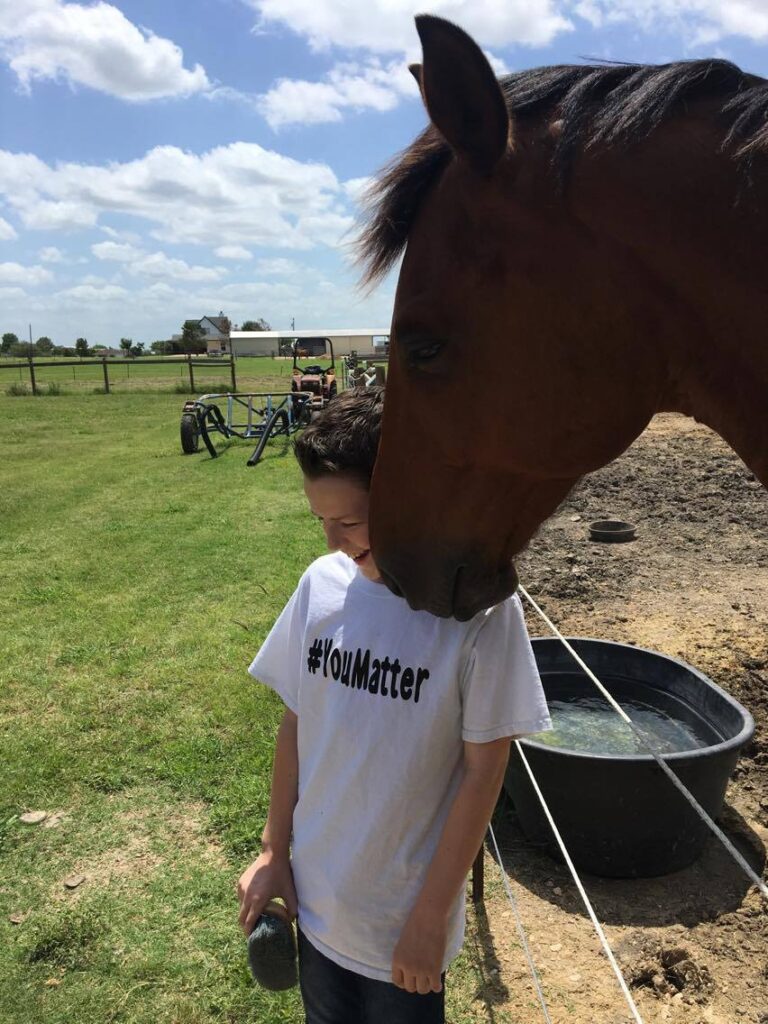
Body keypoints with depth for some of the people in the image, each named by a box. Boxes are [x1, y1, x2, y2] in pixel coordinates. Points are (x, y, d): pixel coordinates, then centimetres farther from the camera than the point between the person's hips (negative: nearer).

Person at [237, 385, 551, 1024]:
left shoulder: (479, 606, -23)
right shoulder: (322, 583, -11)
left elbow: (484, 771, -16)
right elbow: (295, 724, 0)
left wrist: (432, 916, -10)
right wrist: (275, 852, 4)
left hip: (404, 920, -3)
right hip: (314, 897, 4)